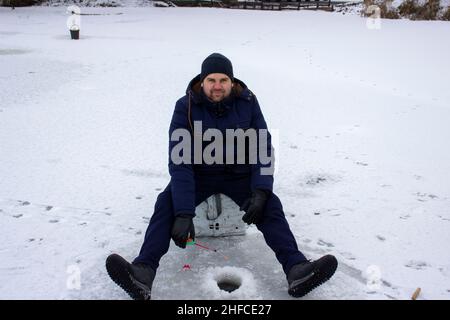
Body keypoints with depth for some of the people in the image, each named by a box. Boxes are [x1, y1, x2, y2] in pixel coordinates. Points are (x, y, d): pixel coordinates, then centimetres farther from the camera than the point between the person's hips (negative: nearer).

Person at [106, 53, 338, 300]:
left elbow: (263, 147, -10)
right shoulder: (186, 107, -16)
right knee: (166, 203, -26)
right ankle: (142, 273, -40)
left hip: (239, 174, 1)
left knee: (271, 205, -23)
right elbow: (179, 160, -24)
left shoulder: (248, 102, -10)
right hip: (199, 174, -1)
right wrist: (183, 214, -34)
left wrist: (261, 192, -27)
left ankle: (297, 270, -33)